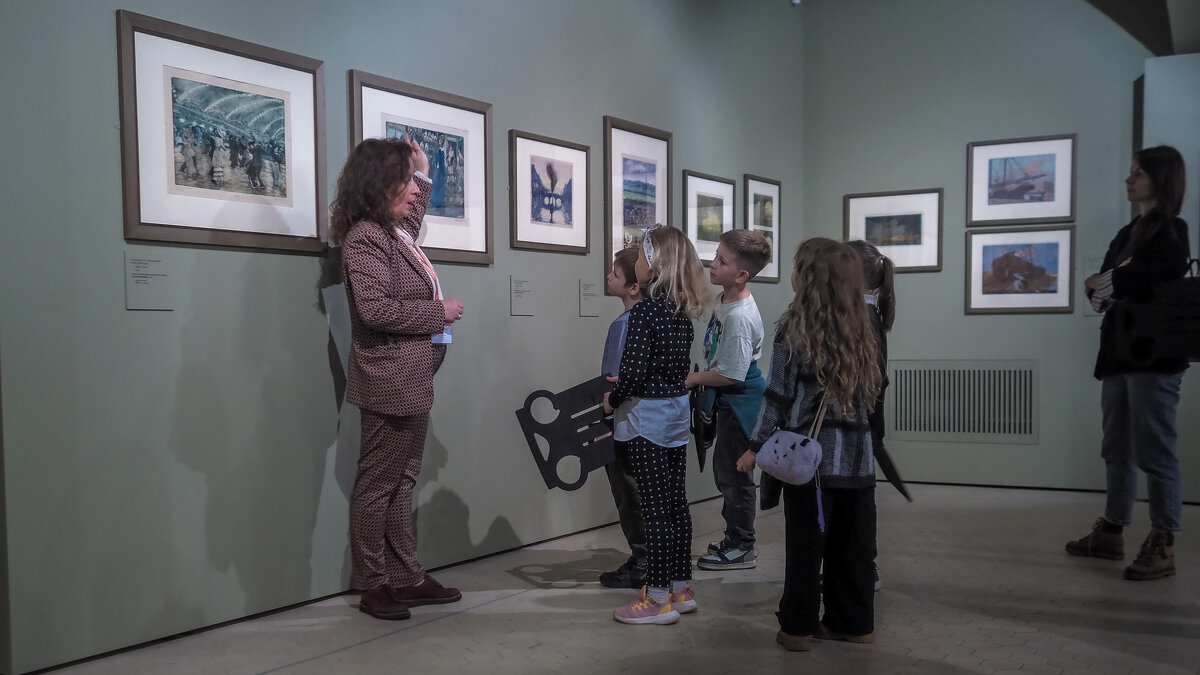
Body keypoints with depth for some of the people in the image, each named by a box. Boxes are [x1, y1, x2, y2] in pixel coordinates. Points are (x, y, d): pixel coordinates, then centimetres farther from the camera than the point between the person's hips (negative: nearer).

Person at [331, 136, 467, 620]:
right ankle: (373, 586, 13)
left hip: (413, 382, 9)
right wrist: (439, 312, -15)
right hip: (390, 383, -9)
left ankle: (407, 578, 24)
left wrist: (424, 172, 30)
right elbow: (375, 309, -24)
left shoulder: (397, 232, 14)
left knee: (402, 480, 14)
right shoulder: (365, 238, -14)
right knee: (378, 484, 2)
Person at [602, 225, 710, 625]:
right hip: (677, 412, 8)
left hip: (647, 417, -8)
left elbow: (633, 372, -22)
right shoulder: (682, 311, 7)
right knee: (675, 502, 13)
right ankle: (680, 589, 23)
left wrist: (613, 399, -4)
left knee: (655, 507, -2)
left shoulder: (644, 312, -17)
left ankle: (658, 599, 5)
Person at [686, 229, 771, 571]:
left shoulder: (739, 318, -27)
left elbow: (731, 375, -26)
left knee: (734, 473, 2)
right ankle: (734, 539, 33)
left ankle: (741, 549, 16)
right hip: (728, 401, 10)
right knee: (725, 470, 19)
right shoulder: (725, 300, 4)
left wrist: (693, 379, -14)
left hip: (740, 402, -10)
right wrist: (701, 378, 16)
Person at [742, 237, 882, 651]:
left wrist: (757, 447, -2)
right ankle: (853, 622, 23)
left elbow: (779, 395, -9)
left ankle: (798, 627, 13)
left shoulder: (794, 329, -10)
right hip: (856, 454, 5)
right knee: (852, 545, 13)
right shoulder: (860, 329, 4)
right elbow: (868, 392, 11)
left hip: (810, 454, -4)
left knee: (806, 545, 5)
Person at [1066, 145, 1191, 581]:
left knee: (1154, 452, -5)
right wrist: (1103, 287, -9)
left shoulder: (1171, 231, -3)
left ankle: (1163, 545, 0)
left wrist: (1108, 282, 1)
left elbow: (1154, 283, -15)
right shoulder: (1128, 233, 19)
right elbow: (1099, 290, 14)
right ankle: (1112, 532, 18)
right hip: (1118, 352, 8)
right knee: (1117, 450, 11)